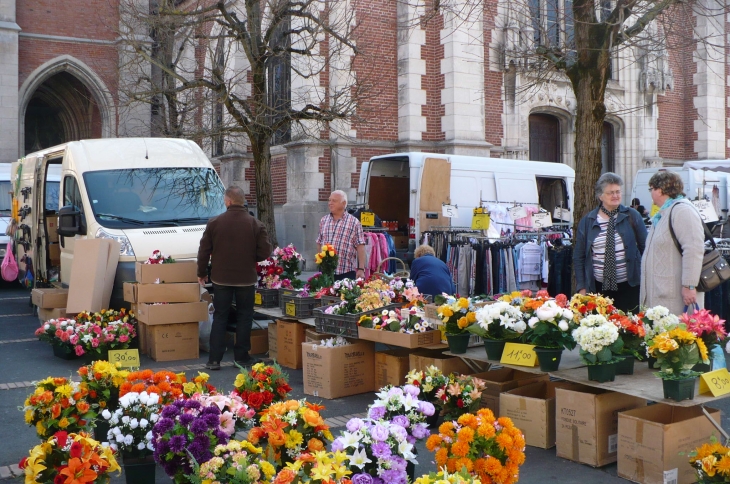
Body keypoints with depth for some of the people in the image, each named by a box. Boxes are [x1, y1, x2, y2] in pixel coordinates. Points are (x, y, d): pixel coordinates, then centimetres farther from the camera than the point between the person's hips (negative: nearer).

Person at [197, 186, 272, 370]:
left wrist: (201, 273, 13)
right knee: (244, 317, 11)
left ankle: (214, 359, 5)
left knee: (219, 317, 8)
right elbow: (265, 252, -7)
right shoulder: (255, 224, -7)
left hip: (221, 278, 1)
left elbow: (204, 251, -1)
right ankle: (242, 356, 14)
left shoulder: (214, 222, -5)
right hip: (246, 278, -1)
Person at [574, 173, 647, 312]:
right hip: (598, 288, 1)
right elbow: (578, 256, 7)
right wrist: (582, 287, 2)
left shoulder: (632, 216, 3)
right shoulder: (587, 221, 5)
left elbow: (645, 248, 8)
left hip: (628, 286, 0)